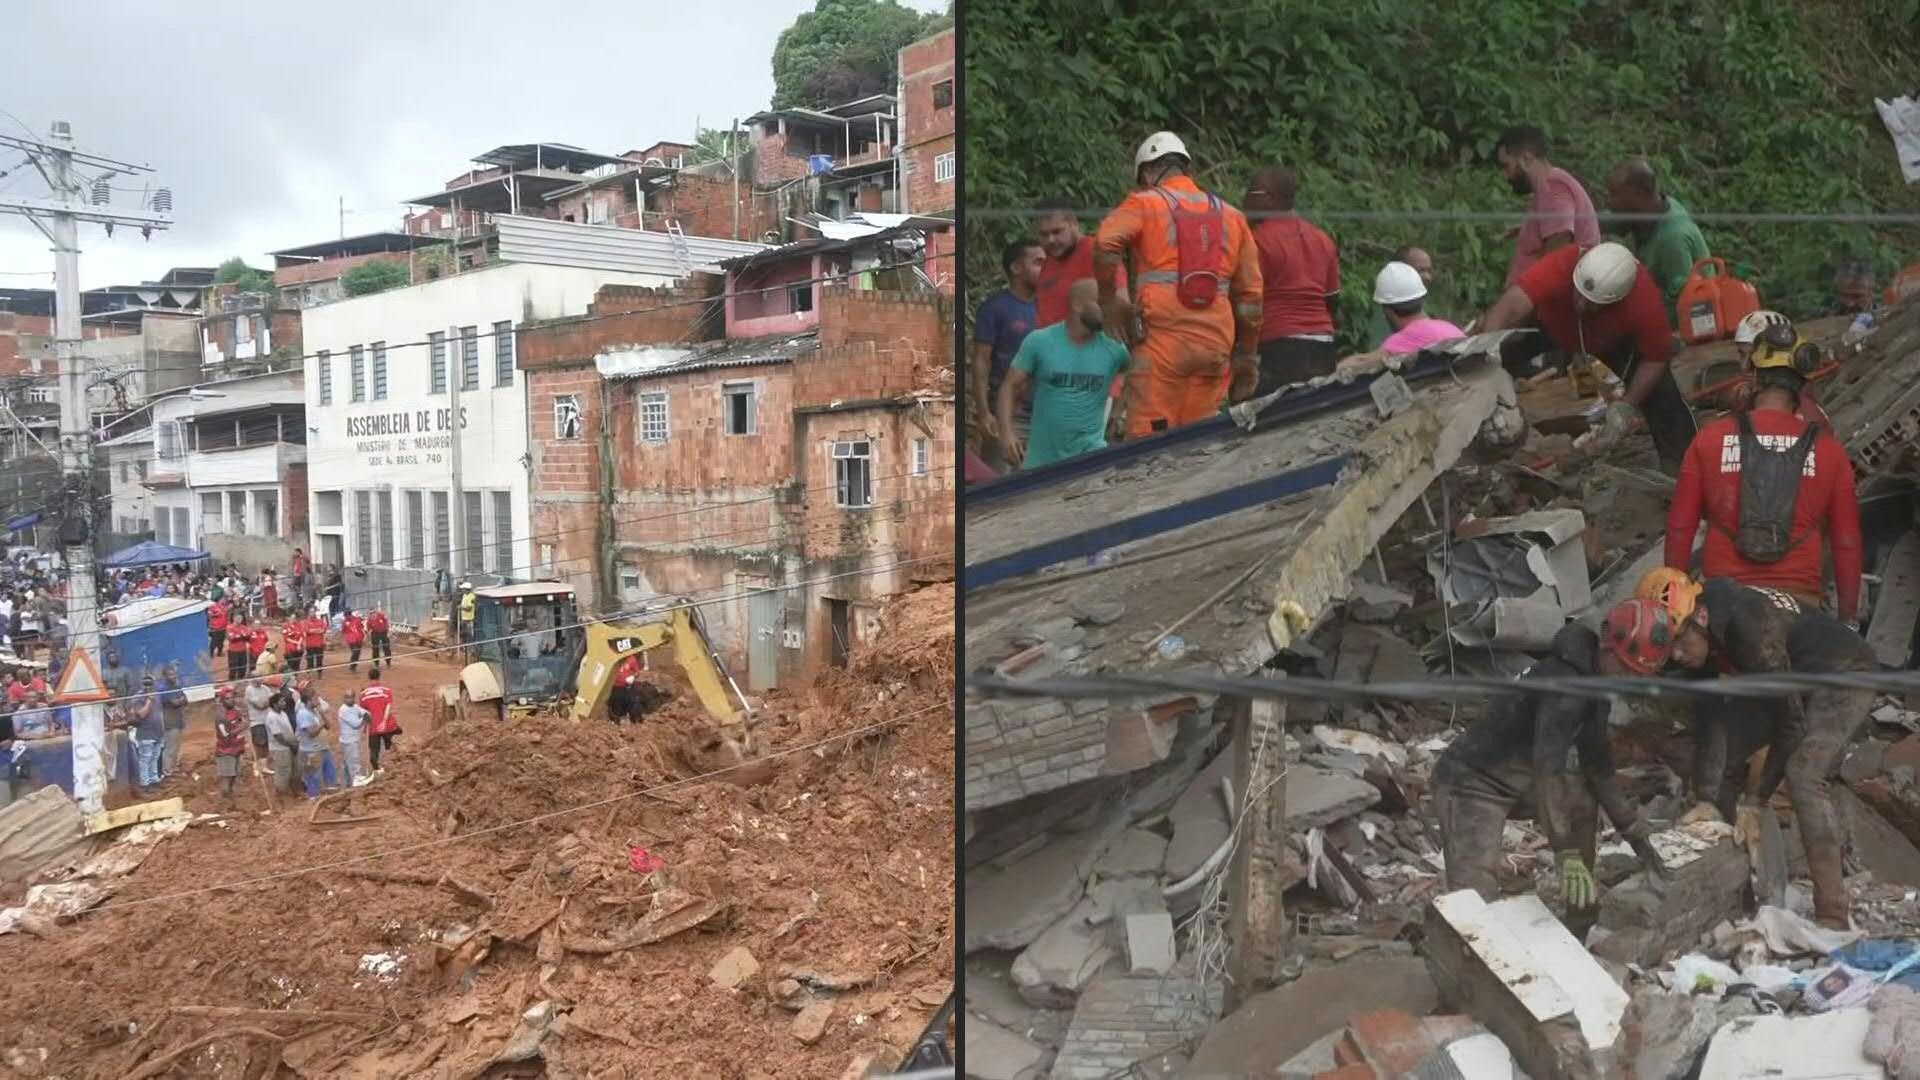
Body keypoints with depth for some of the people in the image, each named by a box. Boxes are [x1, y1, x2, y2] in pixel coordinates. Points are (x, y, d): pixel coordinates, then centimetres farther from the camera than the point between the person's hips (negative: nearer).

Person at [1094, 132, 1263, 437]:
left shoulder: (1144, 203, 7)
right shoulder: (1231, 215, 20)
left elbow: (1106, 243, -14)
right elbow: (1250, 293, 19)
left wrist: (1111, 301, -3)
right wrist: (1246, 356, 23)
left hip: (1163, 341, -4)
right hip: (1216, 343, 4)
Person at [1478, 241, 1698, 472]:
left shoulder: (1645, 301, -39)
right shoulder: (1559, 267, -46)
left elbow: (1656, 358, -22)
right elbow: (1509, 307, -59)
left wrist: (1627, 406, -30)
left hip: (1613, 339, 0)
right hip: (1548, 323, 0)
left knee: (1660, 390, -12)